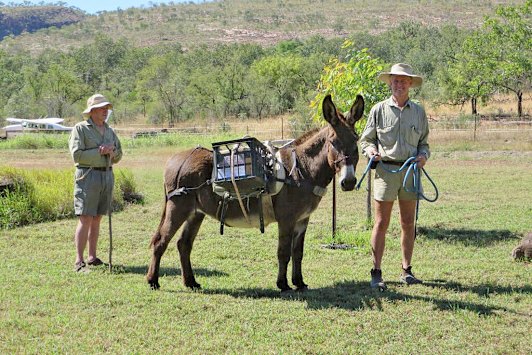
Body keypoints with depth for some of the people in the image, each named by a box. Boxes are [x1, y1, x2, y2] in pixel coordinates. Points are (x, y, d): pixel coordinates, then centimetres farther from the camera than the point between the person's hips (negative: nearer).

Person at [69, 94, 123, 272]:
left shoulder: (110, 131, 15)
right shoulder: (80, 129, -3)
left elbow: (118, 156, 18)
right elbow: (77, 155, -12)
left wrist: (112, 152, -5)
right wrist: (99, 152, -15)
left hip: (107, 175, 6)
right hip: (88, 175, -6)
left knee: (97, 219, 10)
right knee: (85, 219, -10)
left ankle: (92, 257, 16)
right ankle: (79, 261, -10)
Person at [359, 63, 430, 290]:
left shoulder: (419, 111, 9)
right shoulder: (379, 110, 2)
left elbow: (424, 142, 15)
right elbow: (366, 139, 8)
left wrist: (423, 155, -5)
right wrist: (371, 151, -12)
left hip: (411, 170, 3)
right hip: (385, 169, -3)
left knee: (408, 223, 8)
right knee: (381, 223, -2)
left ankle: (406, 271, 18)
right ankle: (376, 273, 1)